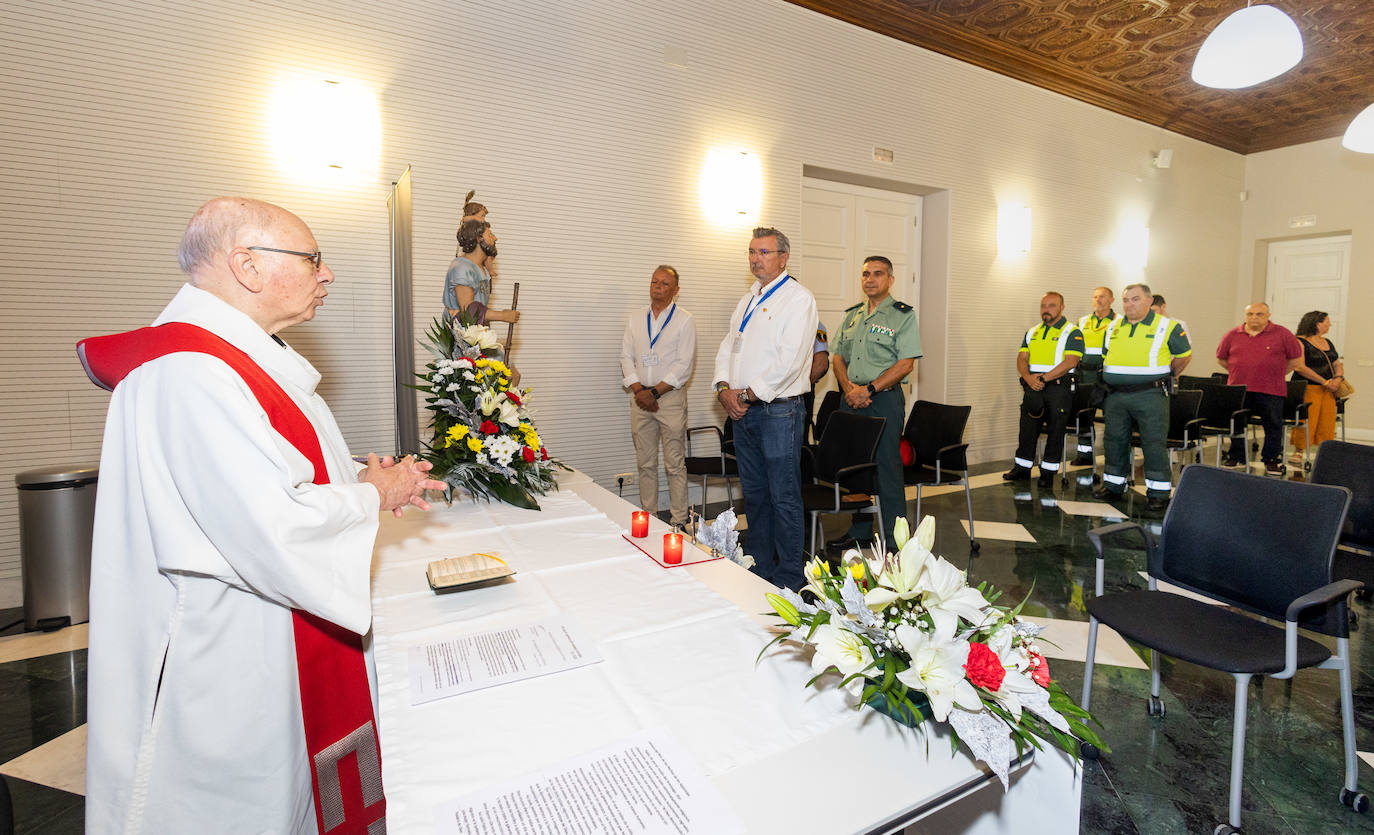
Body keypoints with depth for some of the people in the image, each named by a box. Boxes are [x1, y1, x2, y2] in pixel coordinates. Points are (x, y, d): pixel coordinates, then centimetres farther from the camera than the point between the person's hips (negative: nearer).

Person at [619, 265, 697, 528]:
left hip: (671, 397, -4)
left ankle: (679, 521, 7)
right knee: (645, 464, 9)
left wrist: (654, 392, -13)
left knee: (675, 465, -2)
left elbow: (684, 365, -8)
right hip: (640, 397, 4)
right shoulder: (636, 318, 13)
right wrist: (638, 390, -6)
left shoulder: (684, 320, 0)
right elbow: (626, 357, 8)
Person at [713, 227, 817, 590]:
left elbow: (789, 361, -18)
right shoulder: (748, 299, 18)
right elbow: (728, 346, 15)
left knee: (784, 499, 0)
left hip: (778, 411, -7)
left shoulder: (798, 298, -7)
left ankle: (788, 582, 13)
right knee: (754, 495, 15)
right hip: (743, 411, 8)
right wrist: (724, 389, -3)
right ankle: (759, 570, 29)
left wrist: (747, 395, -15)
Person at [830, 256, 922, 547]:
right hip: (851, 400, 6)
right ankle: (859, 532, 24)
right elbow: (838, 357, 13)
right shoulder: (851, 315, 16)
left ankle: (894, 541, 8)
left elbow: (905, 364, -10)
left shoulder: (903, 315, -2)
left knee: (887, 467, -3)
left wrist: (869, 389, -17)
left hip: (884, 400, -5)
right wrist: (848, 387, -6)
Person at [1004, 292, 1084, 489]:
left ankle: (1048, 472, 8)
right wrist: (1029, 377, -11)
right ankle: (1022, 468, 16)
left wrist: (1043, 378, -18)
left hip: (1058, 387, -5)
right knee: (1027, 428, 6)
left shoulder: (1072, 332, -2)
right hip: (1033, 388, 5)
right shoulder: (1032, 332, 15)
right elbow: (1022, 359, 8)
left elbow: (1070, 362, -14)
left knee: (1055, 431, 0)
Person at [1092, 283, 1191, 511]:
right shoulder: (1113, 327, 11)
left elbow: (1184, 355, 9)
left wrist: (1167, 376, 10)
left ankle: (1159, 492, 5)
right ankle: (1113, 484, 22)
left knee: (1154, 443, -4)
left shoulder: (1167, 327, -1)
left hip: (1150, 395, -4)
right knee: (1114, 440, 10)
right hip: (1116, 396, 5)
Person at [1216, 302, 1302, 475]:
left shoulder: (1282, 334, 1)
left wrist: (1276, 373, 5)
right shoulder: (1232, 335, 5)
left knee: (1273, 426, 4)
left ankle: (1272, 461, 15)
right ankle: (1236, 458, 20)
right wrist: (1239, 372, 11)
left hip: (1270, 391, -1)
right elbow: (1221, 359, 16)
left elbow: (1296, 358, 8)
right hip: (1238, 389, 2)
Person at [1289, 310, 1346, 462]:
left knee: (1327, 422, 2)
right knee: (1305, 421, -11)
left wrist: (1338, 378, -1)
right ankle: (1298, 452, -5)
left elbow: (1337, 364, 21)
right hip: (1308, 388, -7)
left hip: (1328, 390, 7)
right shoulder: (1299, 341, -7)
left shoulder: (1328, 342, 18)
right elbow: (1300, 367, -16)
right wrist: (1325, 382, -14)